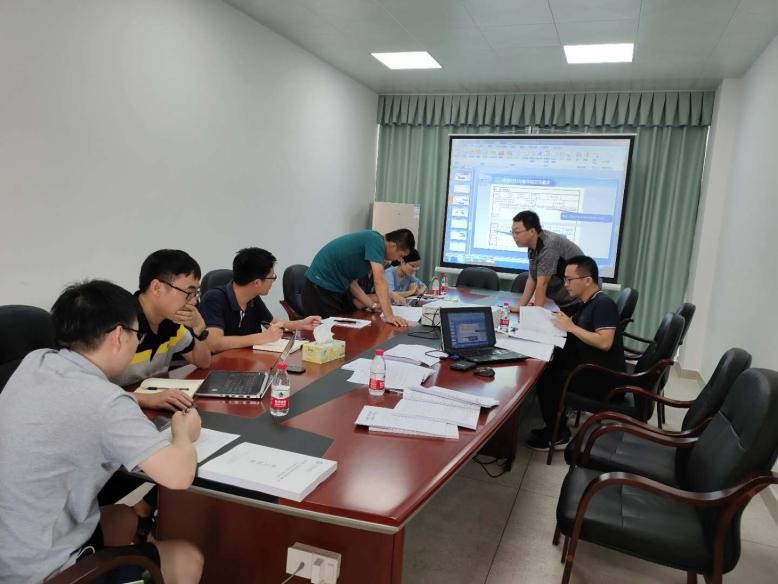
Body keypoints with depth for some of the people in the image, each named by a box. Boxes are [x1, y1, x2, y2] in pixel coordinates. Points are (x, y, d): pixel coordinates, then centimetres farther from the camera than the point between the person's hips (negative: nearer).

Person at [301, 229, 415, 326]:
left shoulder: (371, 243, 11)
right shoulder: (375, 240, -17)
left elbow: (351, 281, 9)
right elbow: (379, 281, -27)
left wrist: (373, 305, 2)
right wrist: (389, 315, -31)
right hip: (320, 288, -10)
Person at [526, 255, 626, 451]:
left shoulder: (603, 303, -17)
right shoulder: (587, 302, 12)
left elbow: (604, 342, -27)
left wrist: (570, 326, -21)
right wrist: (560, 321, -2)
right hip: (590, 368, 9)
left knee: (547, 380, -14)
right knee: (546, 370, -1)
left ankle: (558, 435, 3)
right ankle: (555, 426, 9)